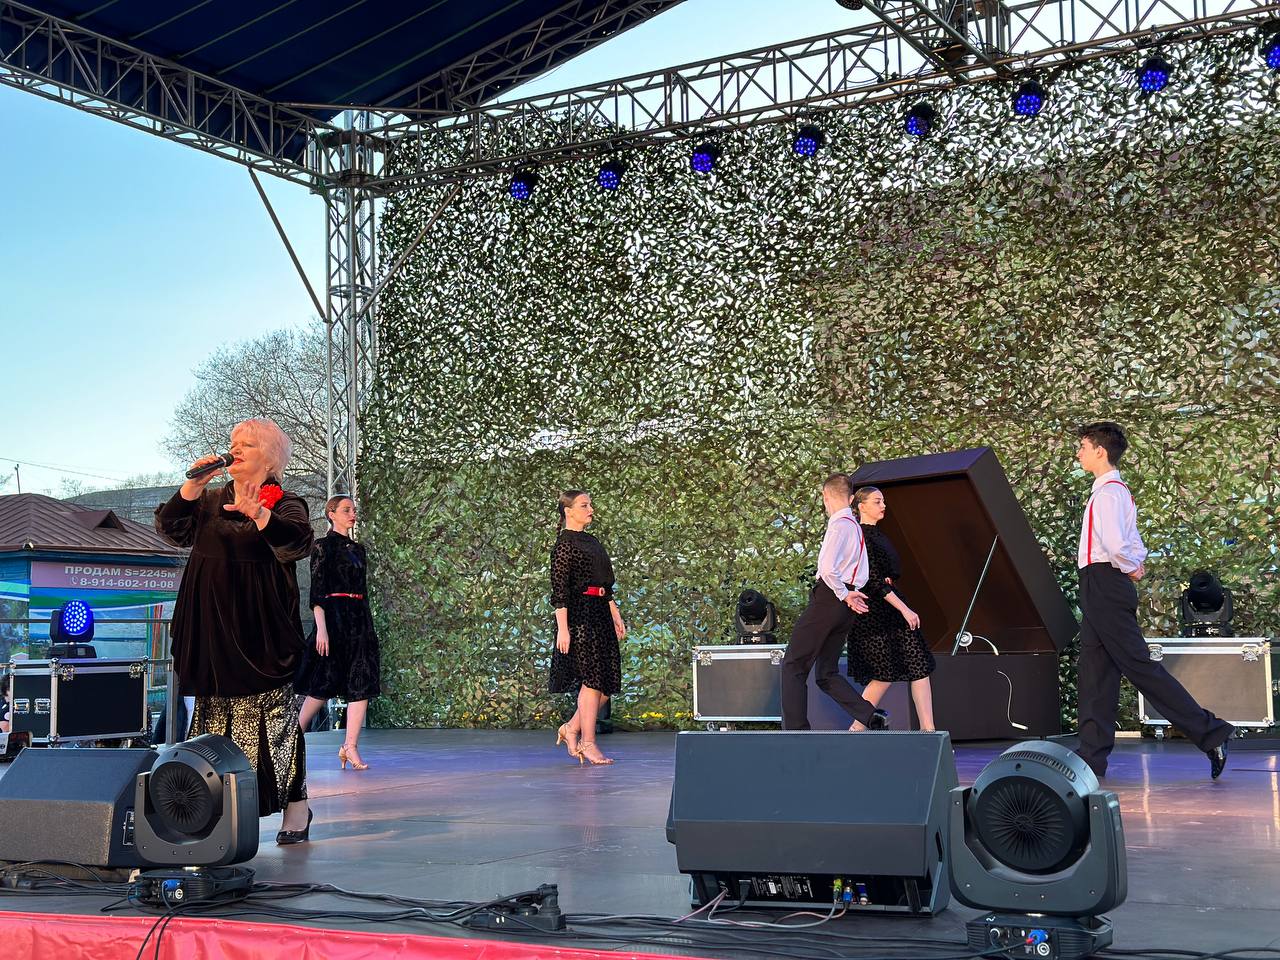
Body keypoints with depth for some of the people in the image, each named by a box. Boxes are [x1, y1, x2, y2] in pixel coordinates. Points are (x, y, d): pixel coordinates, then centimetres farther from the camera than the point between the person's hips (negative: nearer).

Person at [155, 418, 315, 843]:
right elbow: (172, 529, 6)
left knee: (271, 710, -9)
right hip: (211, 627, 6)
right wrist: (192, 486, -6)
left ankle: (296, 804, -3)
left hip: (259, 628, -5)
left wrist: (258, 514, -36)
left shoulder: (285, 503, 0)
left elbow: (297, 542, -20)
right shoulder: (210, 501, 17)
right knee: (214, 709, 7)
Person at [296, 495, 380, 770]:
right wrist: (321, 627, -18)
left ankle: (350, 746, -1)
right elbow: (317, 590, -10)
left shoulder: (358, 548, 17)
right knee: (323, 685, -3)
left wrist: (368, 627, 18)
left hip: (360, 620, 7)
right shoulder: (323, 546, -3)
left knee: (362, 684, -2)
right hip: (334, 617, -7)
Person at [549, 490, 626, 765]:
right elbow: (559, 590, -14)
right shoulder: (565, 544, -8)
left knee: (609, 681, 6)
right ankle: (588, 744, 2)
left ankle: (571, 728, 17)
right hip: (579, 616, -9)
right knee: (592, 680, -6)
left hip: (600, 615, 9)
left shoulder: (591, 542, 18)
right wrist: (562, 628, -19)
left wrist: (616, 617, 19)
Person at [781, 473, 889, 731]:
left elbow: (828, 569, -24)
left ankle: (795, 729, -4)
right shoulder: (855, 526, 18)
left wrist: (843, 594, -12)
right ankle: (871, 716, 0)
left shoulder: (839, 525, -12)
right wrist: (847, 593, 12)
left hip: (829, 598, -9)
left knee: (793, 664, -2)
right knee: (827, 674, 12)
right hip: (847, 603, 9)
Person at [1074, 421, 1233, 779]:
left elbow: (1115, 544, -26)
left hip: (1105, 585, -10)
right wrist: (1135, 565, 7)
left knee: (1138, 665, -9)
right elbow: (1132, 543, 23)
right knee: (1096, 673, 9)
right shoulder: (1117, 490, 19)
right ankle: (1092, 756, 12)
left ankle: (1208, 732, -6)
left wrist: (1129, 569, -9)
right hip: (1100, 589, 10)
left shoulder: (1108, 491, -14)